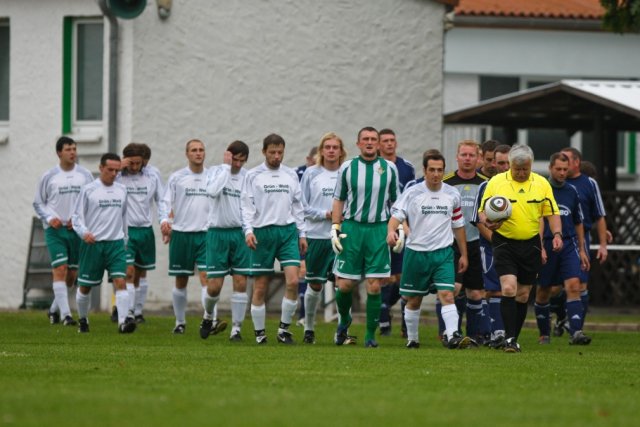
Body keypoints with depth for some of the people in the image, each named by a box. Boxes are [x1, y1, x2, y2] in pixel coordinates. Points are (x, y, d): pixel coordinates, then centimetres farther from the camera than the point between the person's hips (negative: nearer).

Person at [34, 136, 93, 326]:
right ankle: (65, 314, -17)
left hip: (77, 230, 3)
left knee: (72, 274, 7)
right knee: (60, 269, -15)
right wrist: (50, 218, -10)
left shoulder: (84, 175, 4)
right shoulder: (48, 177, 1)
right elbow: (38, 203, 8)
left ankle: (54, 309, 27)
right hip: (55, 230, -3)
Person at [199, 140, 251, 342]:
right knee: (214, 286, -4)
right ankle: (208, 316, 25)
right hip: (217, 232, -2)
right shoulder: (215, 172, -2)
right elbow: (212, 191, -24)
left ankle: (236, 328, 4)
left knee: (241, 283, -4)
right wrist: (226, 166, -17)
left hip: (240, 233, 2)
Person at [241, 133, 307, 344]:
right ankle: (259, 333, 10)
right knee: (260, 287, 0)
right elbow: (247, 205, -1)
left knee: (293, 281, -12)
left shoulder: (291, 175, 12)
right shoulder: (253, 175, 2)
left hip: (287, 231, 2)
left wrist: (302, 234, 14)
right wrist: (248, 230, -13)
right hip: (263, 232, -2)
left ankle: (284, 328, 0)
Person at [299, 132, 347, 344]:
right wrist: (324, 214, -10)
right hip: (316, 235, 0)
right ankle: (309, 328, 23)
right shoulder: (311, 173, 3)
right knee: (314, 285, 8)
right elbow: (302, 205, 2)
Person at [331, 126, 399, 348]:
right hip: (352, 227, 0)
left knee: (374, 286, -5)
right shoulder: (347, 168, 5)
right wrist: (335, 228, 1)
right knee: (344, 285, -3)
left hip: (379, 230, 0)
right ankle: (344, 321, 25)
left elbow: (396, 201, 14)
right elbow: (338, 200, 9)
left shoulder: (389, 169, 6)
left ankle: (370, 335, 4)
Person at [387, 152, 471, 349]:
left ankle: (452, 336, -24)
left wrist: (463, 254, 16)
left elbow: (458, 225, 14)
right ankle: (412, 339, 24)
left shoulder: (452, 194, 5)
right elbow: (397, 215, -12)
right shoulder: (412, 193, -3)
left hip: (443, 253, 1)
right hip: (416, 252, -1)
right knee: (414, 300, 9)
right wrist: (391, 231, -34)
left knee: (447, 295, -16)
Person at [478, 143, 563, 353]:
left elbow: (551, 212, 8)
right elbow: (482, 211, 2)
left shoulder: (542, 184, 5)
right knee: (509, 288, -18)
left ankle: (514, 338, 18)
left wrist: (557, 234, -8)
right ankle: (509, 338, -16)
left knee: (523, 295, 7)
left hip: (531, 245, 3)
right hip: (505, 243, -3)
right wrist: (487, 223, -20)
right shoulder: (496, 182, -2)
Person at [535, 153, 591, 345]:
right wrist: (539, 248, -16)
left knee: (573, 286, -14)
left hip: (568, 244, 3)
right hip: (546, 244, -3)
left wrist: (582, 250, 16)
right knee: (543, 292, 7)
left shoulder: (571, 191, 10)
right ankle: (544, 334, 22)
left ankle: (576, 332, -22)